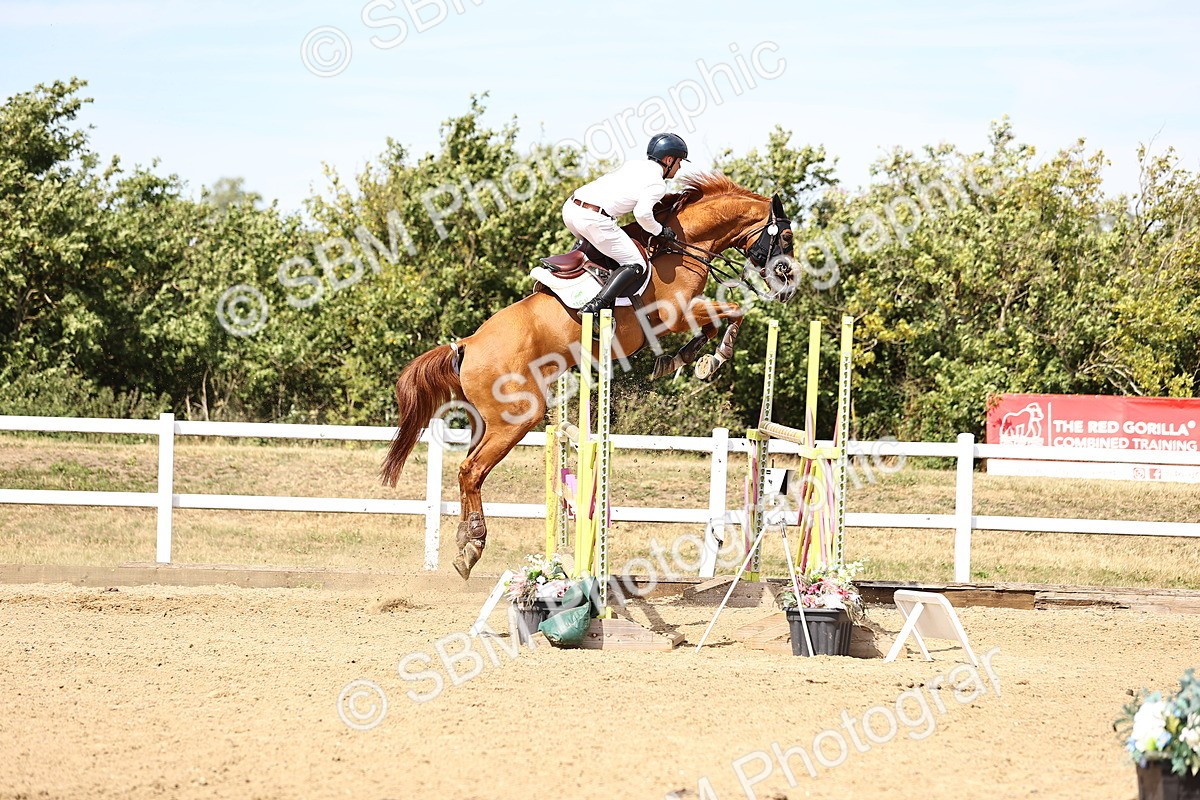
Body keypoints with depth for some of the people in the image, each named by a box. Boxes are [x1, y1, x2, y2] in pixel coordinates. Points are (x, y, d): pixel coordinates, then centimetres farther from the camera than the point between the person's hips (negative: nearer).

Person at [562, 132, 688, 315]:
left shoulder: (633, 165, 23)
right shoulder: (658, 184, 0)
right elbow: (642, 213, -15)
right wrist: (660, 231, 4)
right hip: (595, 218, -8)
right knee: (636, 266, 0)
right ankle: (597, 304, -18)